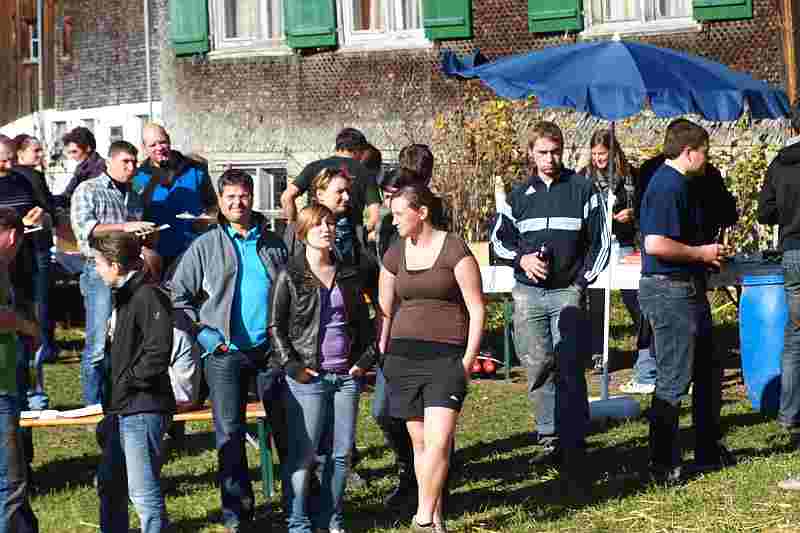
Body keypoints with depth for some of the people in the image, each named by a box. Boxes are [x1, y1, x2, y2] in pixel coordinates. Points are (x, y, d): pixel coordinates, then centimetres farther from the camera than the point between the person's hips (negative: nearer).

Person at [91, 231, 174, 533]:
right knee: (109, 484, 18)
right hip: (121, 409, 10)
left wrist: (127, 381, -13)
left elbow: (158, 352, -23)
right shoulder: (123, 296, 16)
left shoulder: (148, 296, -15)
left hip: (143, 409, -10)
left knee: (143, 492, -7)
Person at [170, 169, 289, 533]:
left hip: (272, 348, 2)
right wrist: (204, 336, -7)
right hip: (226, 353, -1)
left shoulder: (274, 244, 9)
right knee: (229, 434, 0)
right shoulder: (205, 247, 3)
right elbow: (178, 297, 2)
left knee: (286, 428, 5)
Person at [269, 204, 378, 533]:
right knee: (303, 454, -4)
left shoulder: (348, 275, 13)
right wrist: (293, 366, -10)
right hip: (307, 378, -5)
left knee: (342, 453, 6)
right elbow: (275, 326, -3)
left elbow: (364, 322, 20)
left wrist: (365, 360, 9)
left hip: (347, 376, 5)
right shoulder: (290, 276, -1)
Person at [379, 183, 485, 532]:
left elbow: (476, 310, -5)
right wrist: (381, 355, 10)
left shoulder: (455, 251, -6)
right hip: (403, 356, 5)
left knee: (438, 441, -14)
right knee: (419, 442, 7)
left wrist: (468, 361, -9)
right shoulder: (394, 255, 10)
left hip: (446, 356, -5)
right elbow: (385, 311, 18)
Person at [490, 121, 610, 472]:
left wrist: (583, 281, -2)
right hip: (528, 293, 3)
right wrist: (522, 258, -1)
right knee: (538, 367, 0)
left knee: (570, 369, -9)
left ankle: (574, 446, -5)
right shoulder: (519, 195, 11)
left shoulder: (582, 189, 4)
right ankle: (549, 439, 10)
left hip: (568, 291, -3)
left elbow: (600, 241, 6)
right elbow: (499, 238, 18)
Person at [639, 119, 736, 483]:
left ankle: (710, 452, 30)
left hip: (688, 289, 11)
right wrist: (702, 253, -15)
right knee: (674, 380, -4)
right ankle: (664, 466, 3)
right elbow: (655, 244, -27)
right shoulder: (668, 186, -18)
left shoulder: (679, 183, 16)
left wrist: (709, 254, 14)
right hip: (670, 290, -11)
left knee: (708, 371, 19)